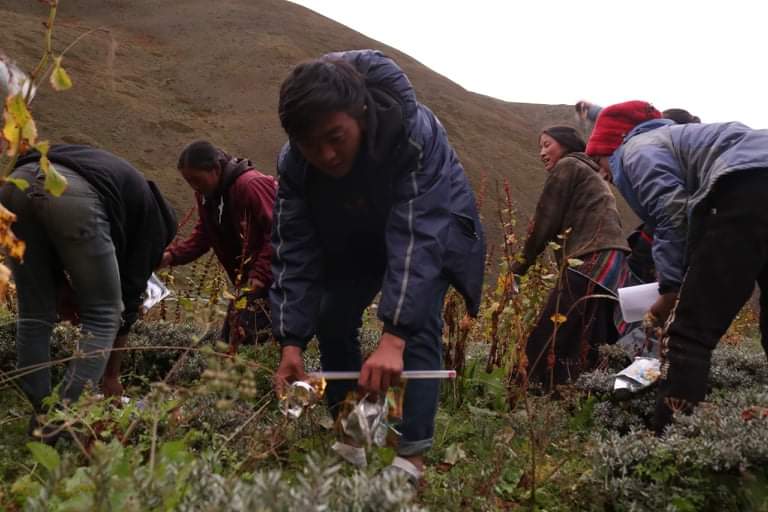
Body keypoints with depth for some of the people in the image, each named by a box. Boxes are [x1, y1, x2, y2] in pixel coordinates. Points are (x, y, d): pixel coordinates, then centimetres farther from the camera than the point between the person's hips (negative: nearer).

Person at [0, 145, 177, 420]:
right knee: (103, 316, 11)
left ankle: (41, 418, 21)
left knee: (34, 314, 19)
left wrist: (65, 292, 32)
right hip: (72, 195, -6)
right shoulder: (151, 214, 26)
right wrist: (111, 375, 30)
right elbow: (131, 292, 24)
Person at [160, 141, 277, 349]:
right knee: (228, 341, 12)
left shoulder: (251, 185, -20)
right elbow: (202, 236, 9)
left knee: (245, 340, -13)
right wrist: (170, 256, -7)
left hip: (269, 276, -9)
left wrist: (260, 275, -25)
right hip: (246, 276, 9)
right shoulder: (206, 195, 9)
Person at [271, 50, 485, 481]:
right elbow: (295, 250, -23)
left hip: (432, 222, -4)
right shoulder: (294, 162, -27)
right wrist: (292, 343, -32)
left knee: (417, 321, -22)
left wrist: (393, 338, -55)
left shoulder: (413, 132, -42)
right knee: (331, 318, -2)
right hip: (355, 233, 5)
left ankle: (412, 454, -17)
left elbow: (416, 235, -47)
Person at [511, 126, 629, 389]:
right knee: (588, 344, 7)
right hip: (610, 262, 10)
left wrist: (522, 263, 10)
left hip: (590, 261, -10)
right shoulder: (589, 173, 33)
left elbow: (546, 220, 2)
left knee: (548, 343, -13)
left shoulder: (567, 166, 6)